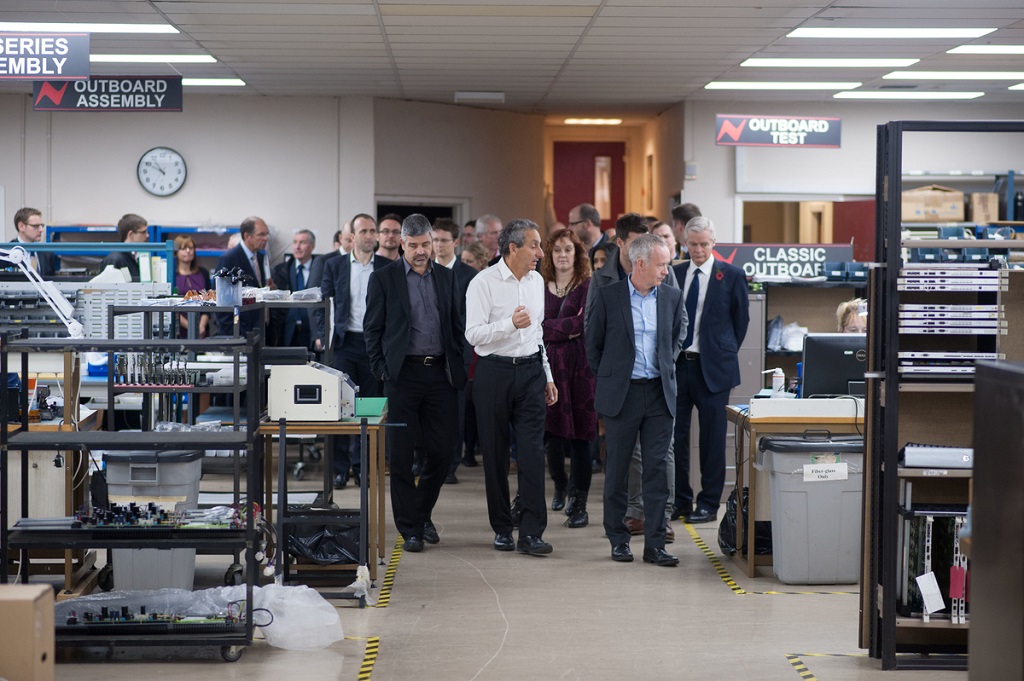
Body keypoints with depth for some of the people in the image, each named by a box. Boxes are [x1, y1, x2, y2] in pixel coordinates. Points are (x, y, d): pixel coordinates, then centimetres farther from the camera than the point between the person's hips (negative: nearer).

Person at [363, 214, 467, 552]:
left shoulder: (446, 277, 12)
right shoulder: (383, 278, 2)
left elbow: (457, 325, 14)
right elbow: (372, 328, 3)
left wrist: (458, 368, 7)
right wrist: (381, 370, -4)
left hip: (441, 373, 3)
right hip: (403, 374, -3)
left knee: (442, 449, 3)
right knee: (402, 455, -1)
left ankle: (422, 513, 25)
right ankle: (410, 529, 7)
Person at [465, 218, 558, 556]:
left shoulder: (536, 280, 11)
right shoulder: (484, 282, -9)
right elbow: (473, 333, -16)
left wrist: (547, 376, 21)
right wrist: (510, 323, -30)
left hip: (530, 370, 4)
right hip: (494, 372, -4)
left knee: (533, 451, -6)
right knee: (495, 453, 4)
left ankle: (531, 532, -7)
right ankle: (502, 528, 15)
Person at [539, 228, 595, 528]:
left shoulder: (588, 286, 0)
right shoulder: (541, 287, 10)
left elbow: (587, 323, -12)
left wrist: (553, 328, -7)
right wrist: (570, 326, -5)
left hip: (579, 365, -3)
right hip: (549, 365, 3)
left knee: (580, 435, -3)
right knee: (551, 432, 2)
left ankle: (580, 504, 2)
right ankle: (560, 485, 30)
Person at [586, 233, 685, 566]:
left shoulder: (672, 296, 4)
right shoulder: (608, 296, -5)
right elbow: (593, 343, 5)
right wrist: (608, 377, 7)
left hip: (659, 392, 2)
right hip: (621, 393, -2)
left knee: (658, 467, 0)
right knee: (617, 468, 5)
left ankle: (655, 543, 4)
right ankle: (618, 539, 16)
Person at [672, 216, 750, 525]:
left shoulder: (732, 275, -1)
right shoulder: (674, 274, 8)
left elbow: (741, 318, 6)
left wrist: (726, 352, 6)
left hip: (712, 367, -3)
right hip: (676, 363, 3)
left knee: (712, 438, 2)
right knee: (675, 435, 6)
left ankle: (709, 504, 10)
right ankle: (681, 500, 17)